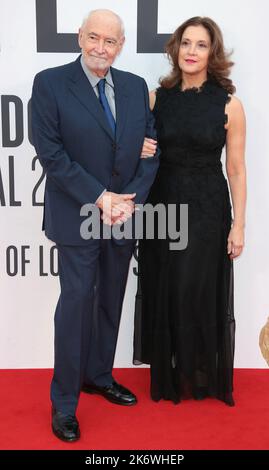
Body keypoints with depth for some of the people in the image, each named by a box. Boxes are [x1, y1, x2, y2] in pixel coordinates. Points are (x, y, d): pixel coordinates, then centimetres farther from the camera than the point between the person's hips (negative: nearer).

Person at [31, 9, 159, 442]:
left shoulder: (136, 87, 7)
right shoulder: (49, 83, -7)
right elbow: (51, 153, -13)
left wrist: (130, 199, -9)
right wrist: (100, 198, -16)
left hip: (125, 215, 5)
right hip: (78, 216, -5)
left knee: (111, 301, 14)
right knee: (77, 301, -1)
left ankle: (99, 376, 34)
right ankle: (64, 403, 14)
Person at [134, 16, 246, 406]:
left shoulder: (229, 104, -5)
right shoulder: (156, 98, 2)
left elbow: (236, 170, -3)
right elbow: (140, 150, 12)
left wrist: (238, 225, -5)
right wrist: (138, 150, -11)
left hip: (207, 210, -2)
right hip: (162, 208, 3)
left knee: (202, 295, 6)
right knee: (164, 293, 9)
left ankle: (205, 378, 28)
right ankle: (168, 376, 29)